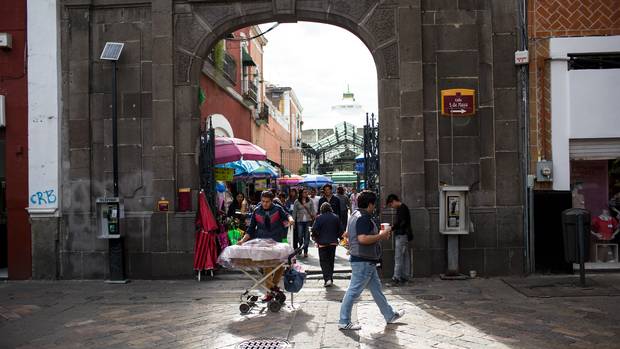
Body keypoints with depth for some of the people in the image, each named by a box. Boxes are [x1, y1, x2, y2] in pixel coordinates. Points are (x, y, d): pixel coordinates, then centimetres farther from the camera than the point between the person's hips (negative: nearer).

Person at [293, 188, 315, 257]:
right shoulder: (297, 202, 3)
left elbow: (313, 210, 8)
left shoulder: (310, 201, 5)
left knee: (307, 237, 0)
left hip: (308, 220, 0)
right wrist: (293, 221, 4)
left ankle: (305, 252, 8)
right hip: (300, 221, 0)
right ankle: (300, 248, 26)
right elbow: (294, 212, 6)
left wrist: (314, 218, 0)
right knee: (300, 236, 0)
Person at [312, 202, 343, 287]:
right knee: (331, 261, 15)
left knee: (324, 261, 0)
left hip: (322, 243, -4)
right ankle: (330, 279, 20)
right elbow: (341, 230, 5)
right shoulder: (336, 217, 2)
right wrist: (339, 238, 19)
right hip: (333, 242, 4)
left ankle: (327, 279, -15)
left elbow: (314, 230, -11)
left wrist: (316, 240, 3)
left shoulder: (319, 218, -9)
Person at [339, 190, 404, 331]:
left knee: (376, 288, 18)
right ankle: (344, 322, 5)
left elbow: (347, 233, 22)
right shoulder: (364, 218, -20)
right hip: (363, 261, -11)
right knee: (354, 291, -3)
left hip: (366, 261, 11)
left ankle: (390, 315, 29)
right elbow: (363, 239, -31)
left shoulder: (355, 215, 12)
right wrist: (381, 236, -18)